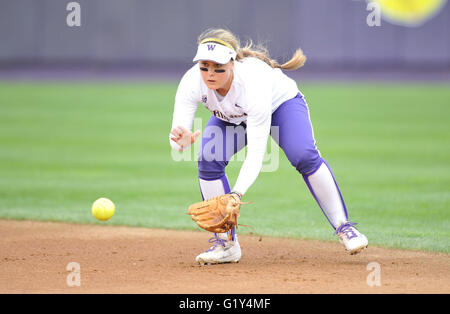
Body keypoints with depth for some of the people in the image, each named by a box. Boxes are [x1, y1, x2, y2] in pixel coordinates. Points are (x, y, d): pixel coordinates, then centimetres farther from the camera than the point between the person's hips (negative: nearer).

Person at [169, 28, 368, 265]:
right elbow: (180, 134, -32)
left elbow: (256, 152, -42)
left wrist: (237, 193, -54)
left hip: (282, 103, -4)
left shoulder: (252, 81, -43)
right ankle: (226, 242, -8)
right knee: (208, 161, -20)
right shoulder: (192, 82, -32)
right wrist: (181, 141, -58)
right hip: (231, 118, 4)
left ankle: (343, 227, -15)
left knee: (304, 156, -28)